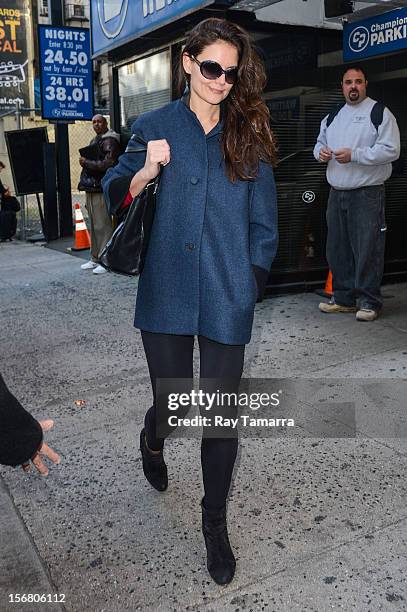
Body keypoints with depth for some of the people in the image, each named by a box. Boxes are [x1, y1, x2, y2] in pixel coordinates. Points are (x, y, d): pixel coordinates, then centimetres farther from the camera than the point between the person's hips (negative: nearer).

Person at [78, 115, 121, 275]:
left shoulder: (109, 141, -8)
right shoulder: (95, 141, 22)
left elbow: (107, 164, -19)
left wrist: (87, 162, -15)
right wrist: (85, 161, 13)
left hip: (101, 188, -10)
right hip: (91, 188, 10)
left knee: (102, 225, -9)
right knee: (93, 225, 13)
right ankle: (95, 259, 21)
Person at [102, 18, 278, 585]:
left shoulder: (249, 134, 6)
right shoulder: (154, 126, 5)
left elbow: (264, 223, 8)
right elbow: (114, 195, 7)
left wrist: (252, 283, 2)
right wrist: (145, 172, -13)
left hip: (227, 299, 0)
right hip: (166, 293, 0)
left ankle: (215, 522, 28)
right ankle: (152, 442, 49)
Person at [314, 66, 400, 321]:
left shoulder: (379, 113, -2)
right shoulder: (332, 117, 18)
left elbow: (391, 150, -11)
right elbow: (320, 143, 29)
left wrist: (354, 155, -18)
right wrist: (320, 152, 4)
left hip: (367, 194, -6)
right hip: (337, 193, 6)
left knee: (368, 249, -6)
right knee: (337, 249, 9)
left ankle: (369, 302, 3)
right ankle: (344, 298, 21)